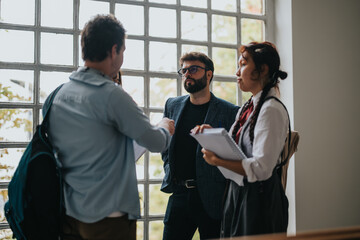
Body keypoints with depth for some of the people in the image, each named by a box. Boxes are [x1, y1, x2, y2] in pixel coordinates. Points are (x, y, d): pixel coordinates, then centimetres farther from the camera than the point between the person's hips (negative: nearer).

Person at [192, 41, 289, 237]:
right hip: (238, 194, 8)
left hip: (259, 200, -8)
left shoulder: (271, 109, -16)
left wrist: (218, 161, -21)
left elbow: (261, 168, -24)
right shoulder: (247, 108, 11)